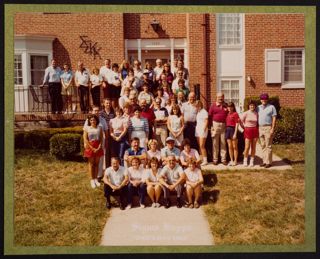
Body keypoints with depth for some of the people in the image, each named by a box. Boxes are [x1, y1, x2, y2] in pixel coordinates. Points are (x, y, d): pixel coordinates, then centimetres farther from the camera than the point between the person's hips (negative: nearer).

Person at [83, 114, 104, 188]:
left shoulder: (99, 128, 4)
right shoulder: (87, 128, -2)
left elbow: (101, 139, 3)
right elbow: (85, 139, -7)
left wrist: (99, 147, -10)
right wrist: (92, 148, -12)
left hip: (98, 147, 2)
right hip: (90, 147, -2)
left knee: (97, 163, 7)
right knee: (91, 163, 4)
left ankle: (96, 179, 16)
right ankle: (92, 180, 10)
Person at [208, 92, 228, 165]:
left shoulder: (226, 105, 9)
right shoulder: (213, 105, 3)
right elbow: (210, 116, 1)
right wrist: (211, 126, -5)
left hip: (224, 125, 2)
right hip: (215, 124, -2)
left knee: (223, 143, 4)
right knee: (215, 143, 3)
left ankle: (223, 159, 10)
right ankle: (215, 159, 9)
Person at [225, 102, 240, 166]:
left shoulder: (235, 114, -7)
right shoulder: (227, 114, 10)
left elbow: (237, 124, -10)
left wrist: (235, 133, -14)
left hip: (233, 130, -6)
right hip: (227, 129, 6)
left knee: (234, 147, 3)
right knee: (230, 147, 9)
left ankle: (235, 161, 11)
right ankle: (231, 160, 18)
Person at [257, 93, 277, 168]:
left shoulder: (271, 107, 0)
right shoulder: (258, 108, 13)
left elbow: (274, 118, -4)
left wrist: (272, 129, -13)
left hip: (268, 128, -5)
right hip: (260, 128, 5)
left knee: (268, 146, -5)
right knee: (263, 146, 7)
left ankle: (268, 162, -1)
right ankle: (264, 161, 13)